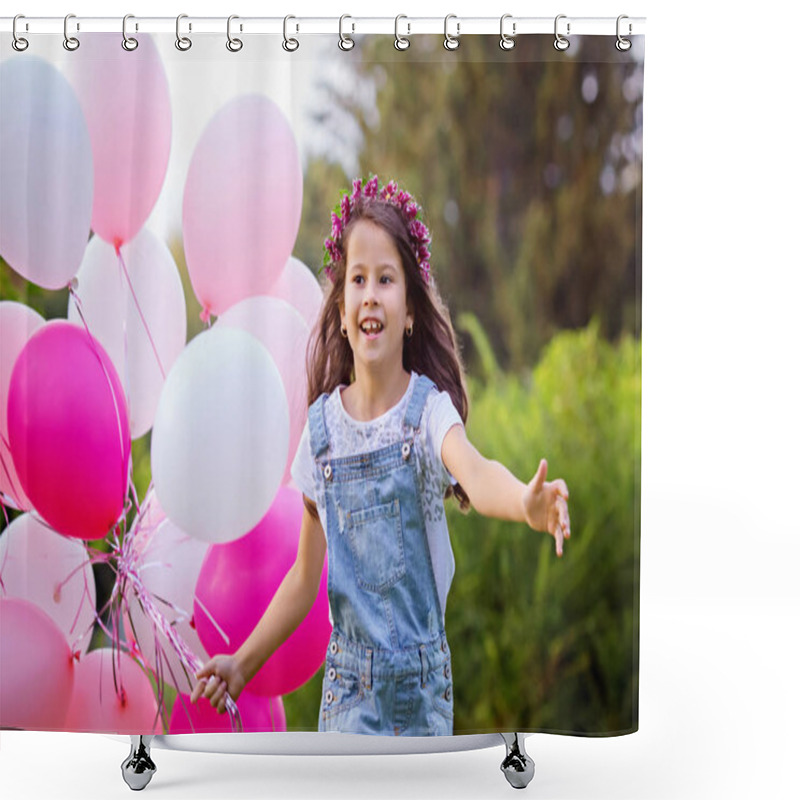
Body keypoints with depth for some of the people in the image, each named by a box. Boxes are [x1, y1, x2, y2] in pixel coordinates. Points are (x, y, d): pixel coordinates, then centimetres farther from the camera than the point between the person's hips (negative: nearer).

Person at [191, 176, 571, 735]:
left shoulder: (427, 408, -9)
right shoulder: (322, 424, -1)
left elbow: (474, 472, -34)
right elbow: (306, 576, 8)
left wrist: (526, 501, -55)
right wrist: (243, 664, 8)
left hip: (421, 681, -2)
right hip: (349, 684, 2)